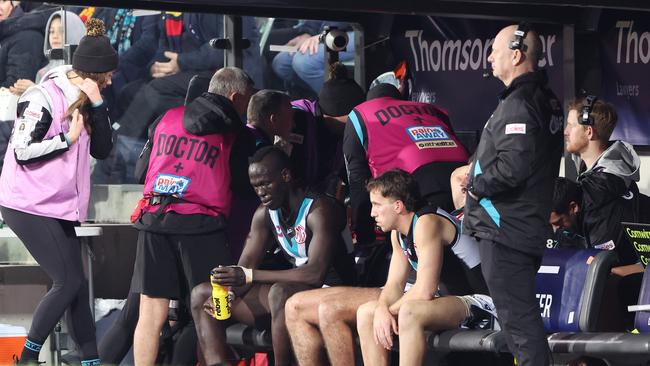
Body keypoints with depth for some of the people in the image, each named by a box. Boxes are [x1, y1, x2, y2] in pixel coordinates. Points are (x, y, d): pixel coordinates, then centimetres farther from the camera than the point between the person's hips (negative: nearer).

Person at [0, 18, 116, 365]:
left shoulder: (84, 101, 10)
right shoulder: (43, 98, -14)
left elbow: (102, 150, 3)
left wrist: (96, 104, -6)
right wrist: (67, 138, -14)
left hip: (60, 207, 8)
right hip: (29, 206, -8)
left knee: (76, 283, 5)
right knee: (68, 282, -11)